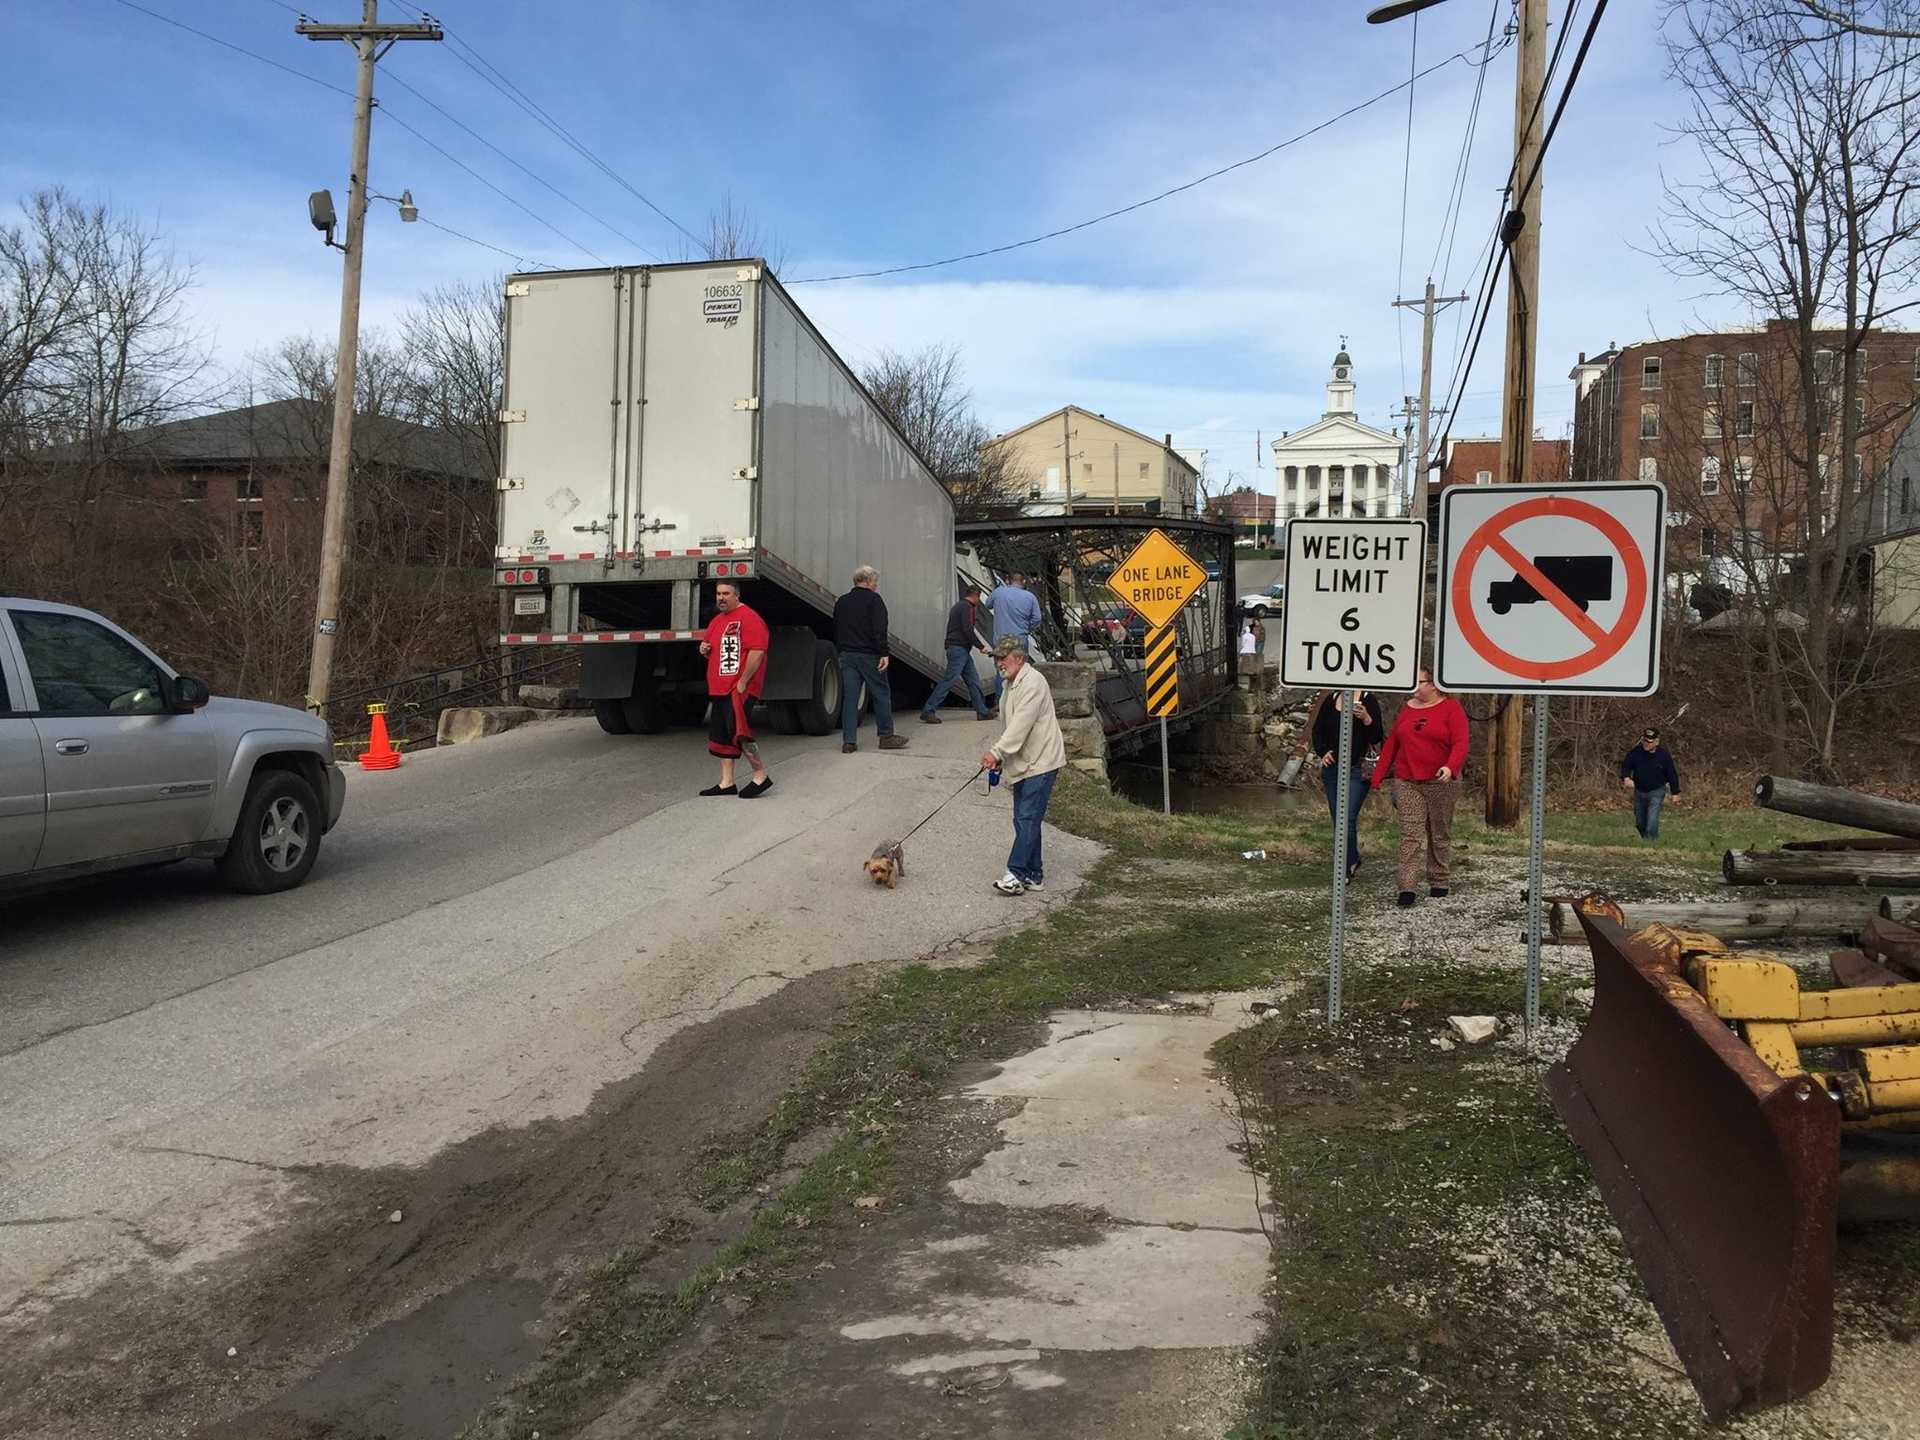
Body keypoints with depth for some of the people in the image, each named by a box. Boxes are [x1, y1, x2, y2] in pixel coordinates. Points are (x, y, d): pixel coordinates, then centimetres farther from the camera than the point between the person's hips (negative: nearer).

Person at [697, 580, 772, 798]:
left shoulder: (748, 618, -10)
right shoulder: (716, 621, 19)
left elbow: (757, 652, -19)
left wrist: (742, 682, -20)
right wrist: (704, 650, 8)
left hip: (740, 688, -9)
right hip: (718, 689, 9)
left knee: (738, 730, -13)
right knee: (721, 734, 9)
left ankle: (761, 776, -1)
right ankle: (726, 782, 15)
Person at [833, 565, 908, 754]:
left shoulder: (841, 602, 14)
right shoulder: (873, 599, -7)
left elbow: (836, 631, 20)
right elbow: (879, 629, -16)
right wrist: (884, 653, -17)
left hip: (847, 655, 6)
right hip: (868, 655, -6)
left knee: (849, 697, 4)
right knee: (881, 695, 6)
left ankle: (848, 741, 1)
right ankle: (886, 736, 11)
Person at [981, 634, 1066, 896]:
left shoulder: (1032, 682, -16)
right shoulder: (1009, 684, 17)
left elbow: (1021, 723, -26)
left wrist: (997, 751, -31)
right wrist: (1001, 758, 16)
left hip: (1040, 762, -10)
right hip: (1023, 764, 10)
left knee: (1027, 819, -12)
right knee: (1024, 820, 11)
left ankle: (1017, 874, -14)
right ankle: (1034, 874, 17)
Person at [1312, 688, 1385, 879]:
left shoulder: (1368, 700, -5)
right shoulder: (1332, 699, 9)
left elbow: (1377, 737, -9)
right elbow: (1317, 730, 15)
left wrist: (1366, 718, -26)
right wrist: (1321, 752, 0)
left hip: (1357, 770, -5)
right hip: (1332, 768, 5)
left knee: (1348, 819, -10)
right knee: (1337, 819, 11)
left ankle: (1346, 869, -1)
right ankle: (1353, 859, 29)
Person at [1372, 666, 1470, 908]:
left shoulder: (1451, 707, -1)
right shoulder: (1407, 709, 12)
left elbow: (1460, 742, -11)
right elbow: (1391, 743, 13)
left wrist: (1450, 767, -29)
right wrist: (1378, 776, 10)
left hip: (1441, 782, -2)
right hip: (1407, 782, 2)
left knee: (1440, 835, 9)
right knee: (1410, 834, -7)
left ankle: (1438, 883, 23)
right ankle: (1407, 888, -12)